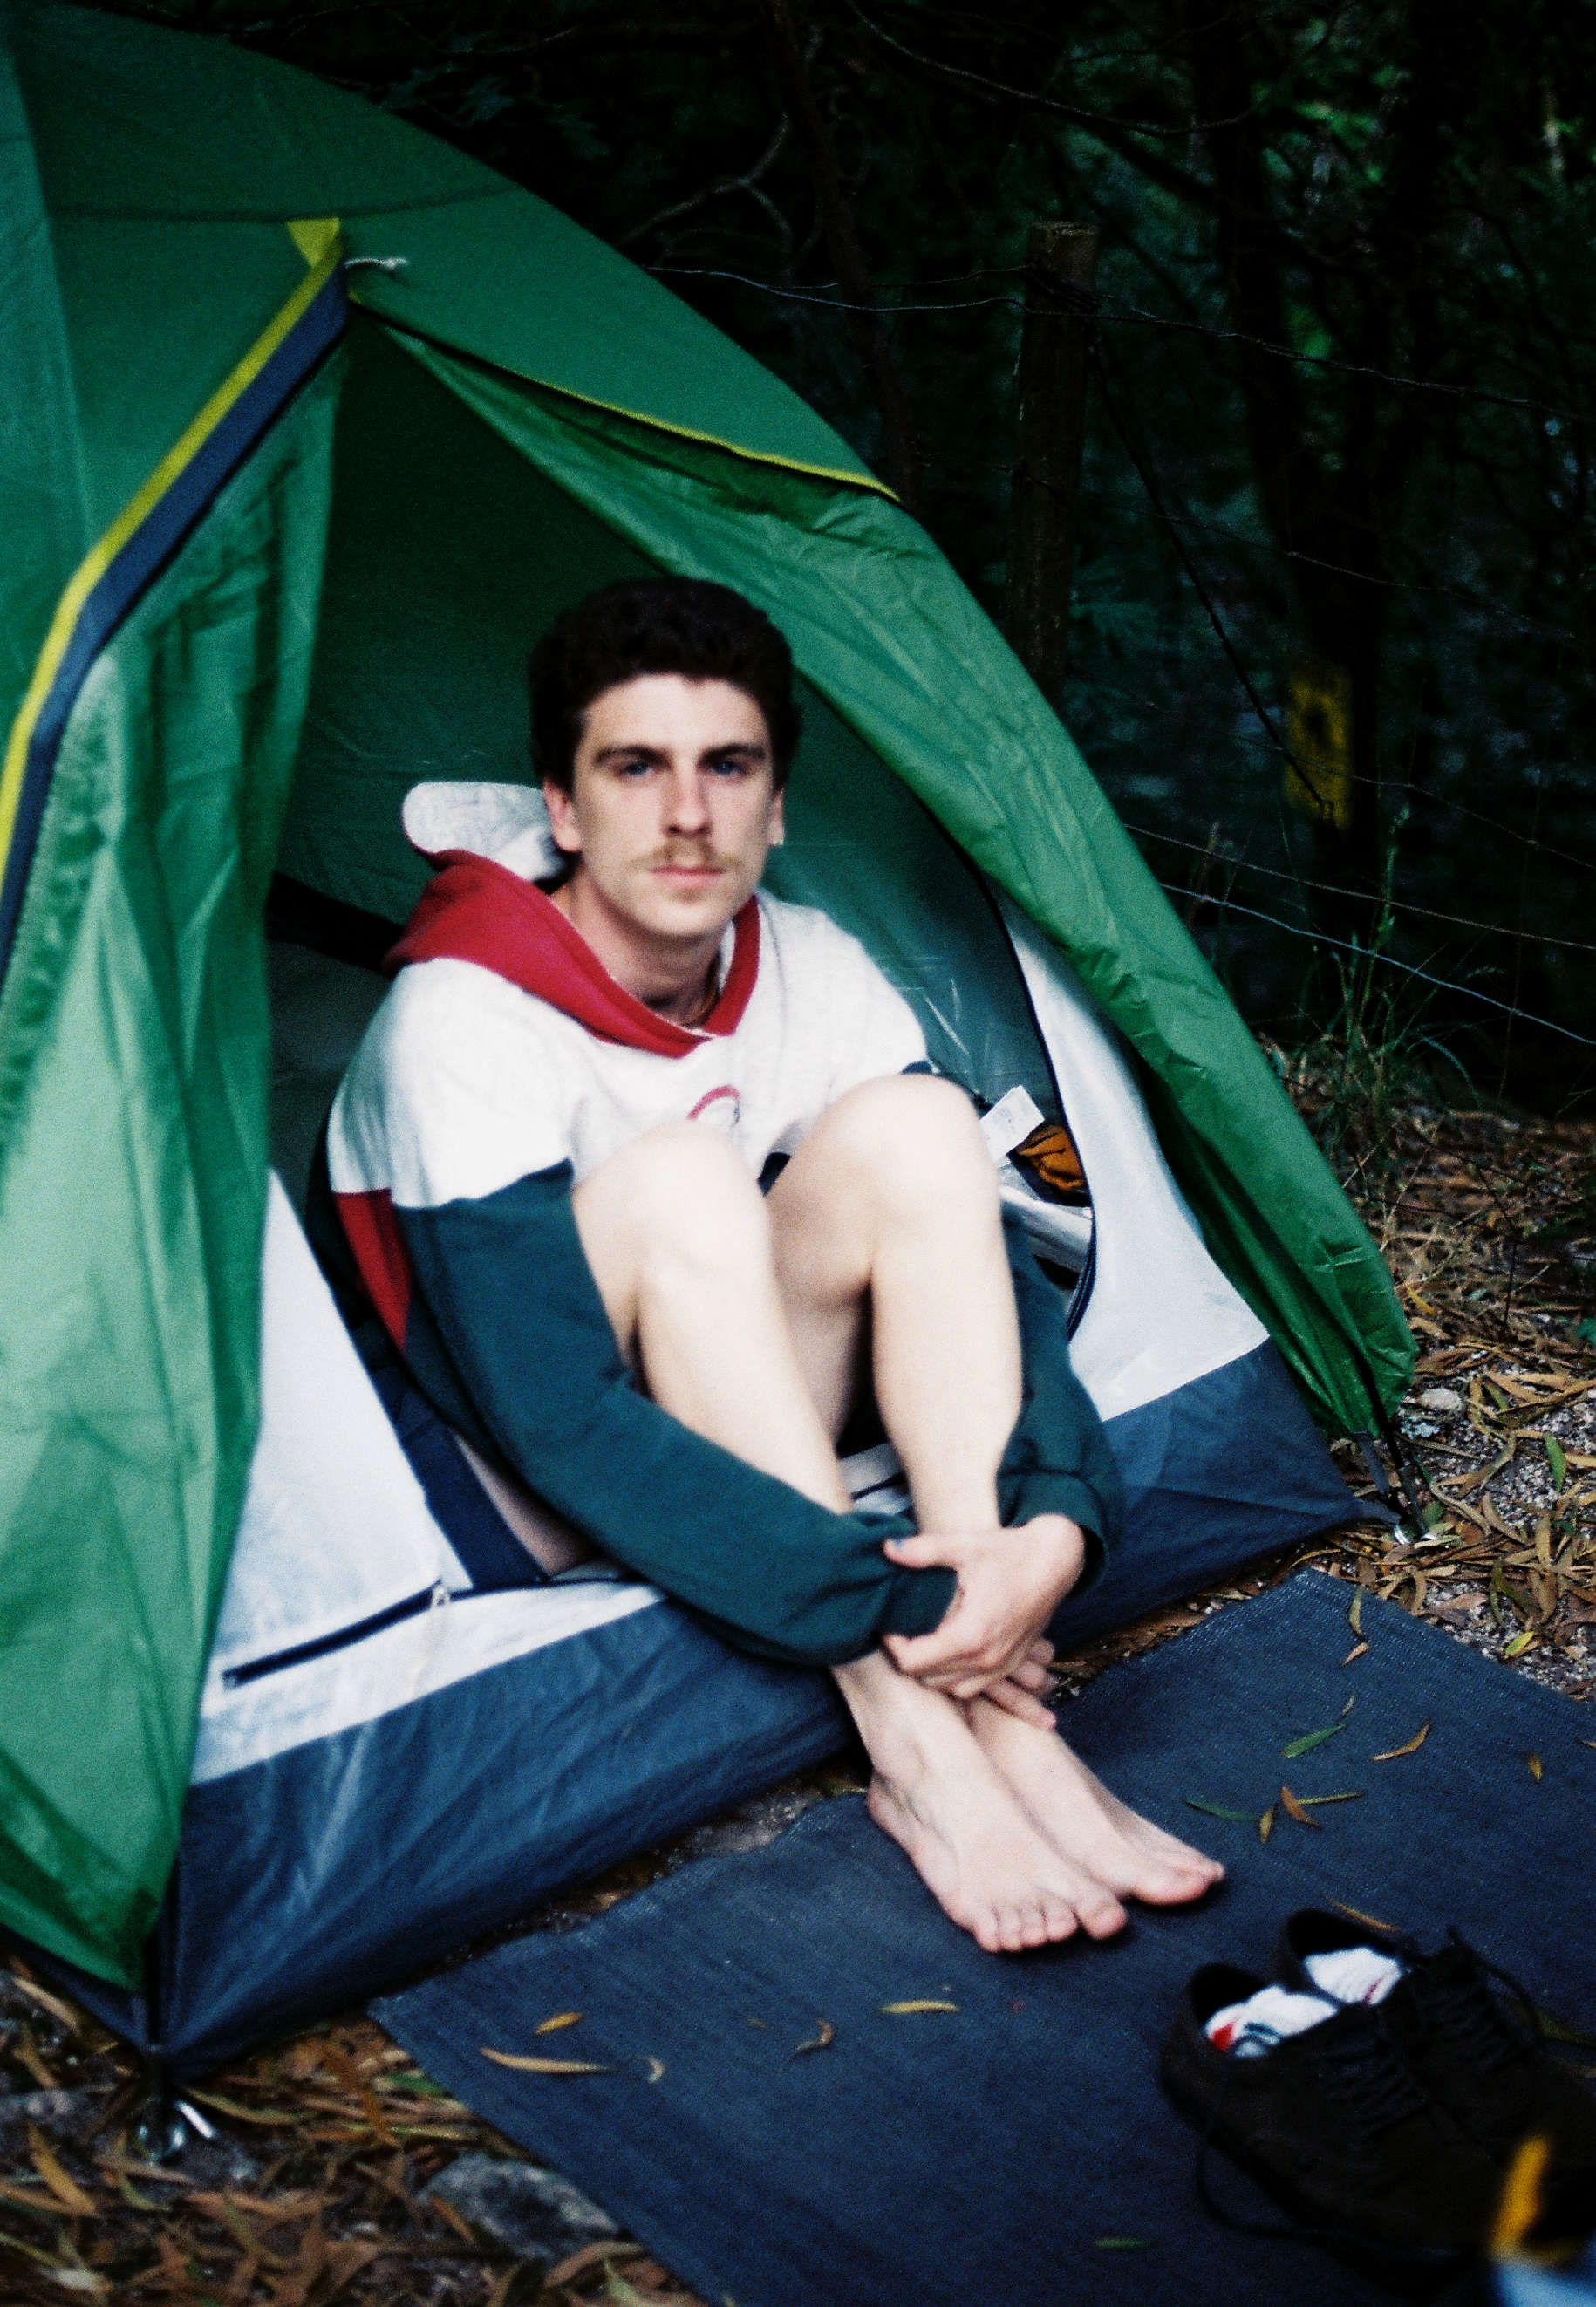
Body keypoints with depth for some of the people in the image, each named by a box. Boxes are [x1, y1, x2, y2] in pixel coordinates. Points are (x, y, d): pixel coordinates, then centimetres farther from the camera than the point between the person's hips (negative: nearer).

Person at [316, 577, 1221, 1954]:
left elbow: (992, 1261, -10)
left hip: (728, 1439, 5)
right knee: (673, 1179, -33)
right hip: (504, 1497, -5)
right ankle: (916, 1751, -31)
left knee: (917, 1126, -21)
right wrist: (890, 1606, -36)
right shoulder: (461, 1016, -26)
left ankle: (1008, 1726, -26)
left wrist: (1053, 1522, -30)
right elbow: (556, 1418, -33)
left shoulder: (815, 973, -8)